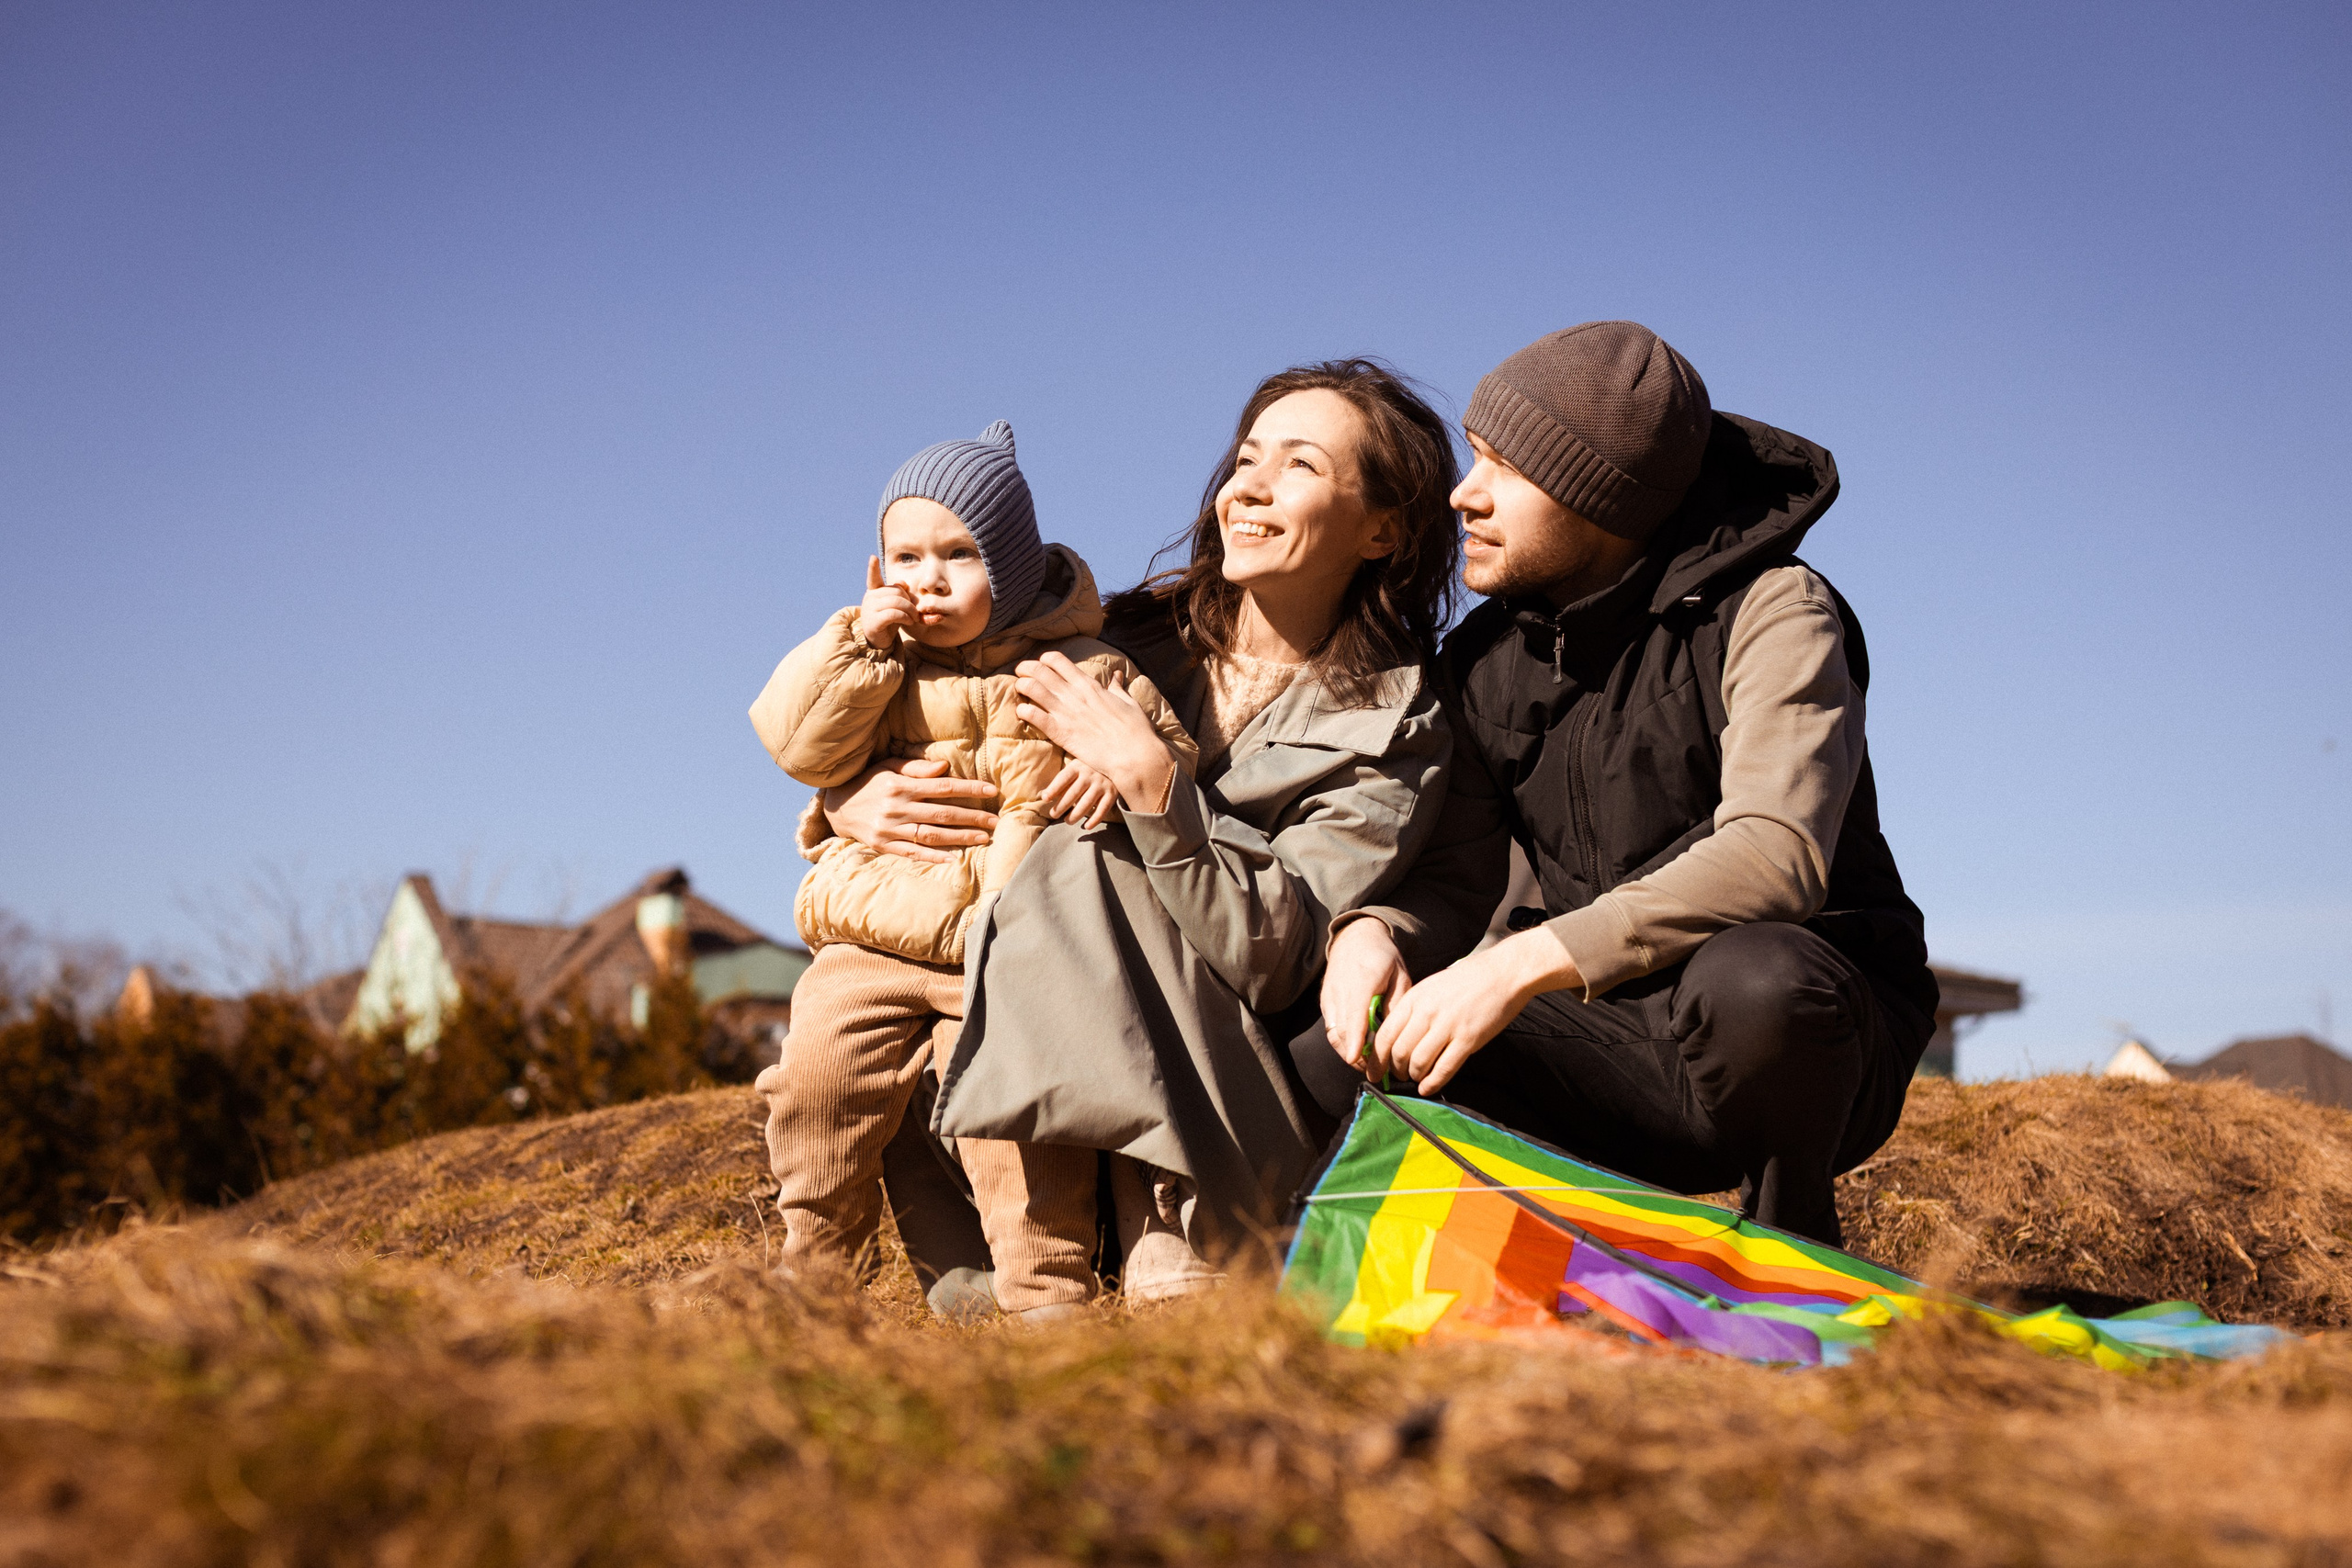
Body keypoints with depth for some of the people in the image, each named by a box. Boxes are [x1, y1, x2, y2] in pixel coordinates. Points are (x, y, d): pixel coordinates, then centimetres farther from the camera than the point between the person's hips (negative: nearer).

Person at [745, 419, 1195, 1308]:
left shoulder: (1077, 667, 4)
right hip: (874, 942, 3)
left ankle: (1042, 1276, -4)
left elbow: (1163, 749, 4)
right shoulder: (873, 664, 12)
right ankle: (814, 1256, 14)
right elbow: (801, 746, 0)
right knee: (818, 1077, -6)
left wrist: (1114, 773, -19)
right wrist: (859, 643, -9)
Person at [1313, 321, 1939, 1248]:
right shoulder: (1487, 658, 6)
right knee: (1338, 1067, -18)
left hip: (1801, 1033, -4)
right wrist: (1375, 930, -22)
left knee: (1750, 977, -40)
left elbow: (1776, 855, -28)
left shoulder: (1771, 613, -12)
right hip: (1619, 1048, 5)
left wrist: (1526, 962, -37)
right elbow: (1457, 878, 4)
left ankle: (1792, 1251, -10)